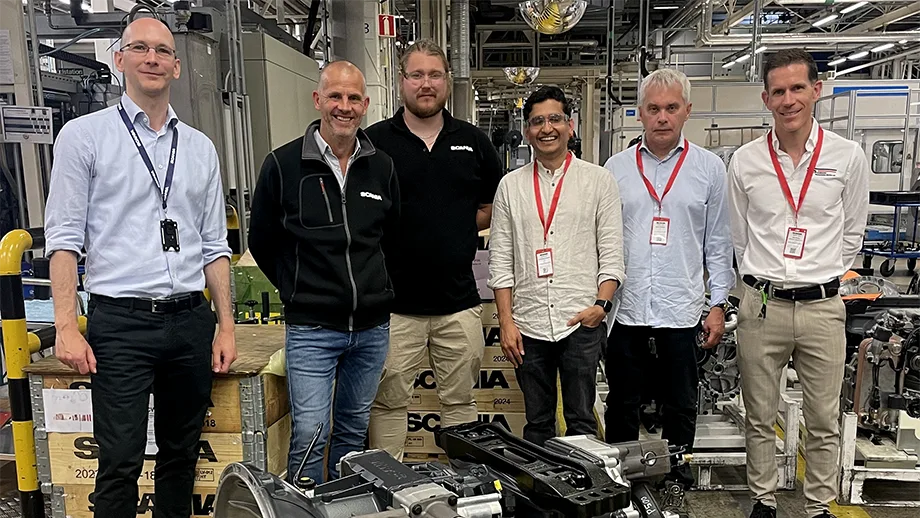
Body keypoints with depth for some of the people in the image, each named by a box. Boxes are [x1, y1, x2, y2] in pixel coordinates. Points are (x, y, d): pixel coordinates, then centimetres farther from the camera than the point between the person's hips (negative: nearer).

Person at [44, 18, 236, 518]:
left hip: (191, 321, 4)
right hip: (120, 322, -3)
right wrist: (66, 327, -10)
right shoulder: (83, 135, 2)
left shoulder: (200, 147, 12)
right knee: (120, 463, -1)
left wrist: (226, 325, 7)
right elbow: (64, 237, -2)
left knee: (181, 456, 14)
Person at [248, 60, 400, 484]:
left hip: (372, 326, 4)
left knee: (353, 432, 17)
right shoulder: (283, 165, -6)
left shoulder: (381, 167, 5)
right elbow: (261, 243, 4)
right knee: (309, 436, -4)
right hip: (311, 328, -4)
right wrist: (297, 291, 5)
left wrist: (372, 287, 12)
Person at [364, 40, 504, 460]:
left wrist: (458, 227, 4)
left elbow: (496, 206, 18)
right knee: (388, 403, 6)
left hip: (459, 302, 3)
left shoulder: (473, 142, 8)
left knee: (460, 401, 14)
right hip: (393, 303, -2)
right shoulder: (374, 141, 0)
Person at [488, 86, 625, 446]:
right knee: (537, 423, 13)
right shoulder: (511, 185, 8)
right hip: (529, 324, 2)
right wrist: (506, 322, -1)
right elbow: (500, 261, 6)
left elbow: (612, 253, 2)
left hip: (581, 322, -2)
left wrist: (601, 304, -12)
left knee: (581, 420, 5)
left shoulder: (598, 180, 4)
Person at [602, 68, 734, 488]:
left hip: (682, 311, -1)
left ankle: (678, 485, 30)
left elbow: (718, 243, 5)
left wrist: (718, 304, 2)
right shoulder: (616, 168, 5)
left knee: (680, 409, 12)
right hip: (624, 309, 1)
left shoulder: (709, 168, 3)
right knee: (621, 406, 13)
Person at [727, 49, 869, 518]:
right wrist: (762, 284, 9)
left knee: (824, 422, 11)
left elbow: (852, 234, 8)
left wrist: (821, 281, 8)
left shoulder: (848, 157, -1)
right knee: (759, 417, 12)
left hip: (822, 307, 0)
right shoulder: (745, 161, 0)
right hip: (761, 304, 0)